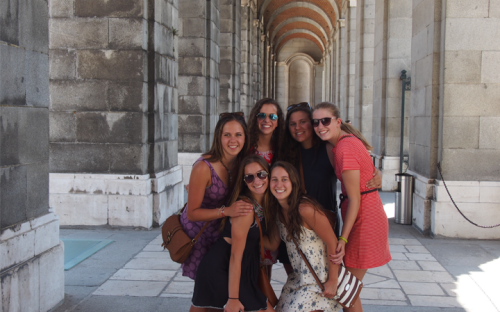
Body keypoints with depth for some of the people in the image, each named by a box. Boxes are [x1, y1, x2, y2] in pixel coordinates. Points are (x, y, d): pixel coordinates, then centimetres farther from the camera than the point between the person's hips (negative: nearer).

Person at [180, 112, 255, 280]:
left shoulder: (241, 163, -7)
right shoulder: (203, 167, -26)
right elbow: (192, 213, -22)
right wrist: (226, 211, -34)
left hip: (220, 231, 5)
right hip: (197, 233, -5)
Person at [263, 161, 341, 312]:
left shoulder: (305, 209, -23)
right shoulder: (276, 210, 2)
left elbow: (332, 243, -19)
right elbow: (272, 243, 5)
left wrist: (333, 281, -16)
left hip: (319, 279, -7)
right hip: (297, 277, 7)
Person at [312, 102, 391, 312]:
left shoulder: (345, 148, -20)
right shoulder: (348, 141, 9)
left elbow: (354, 200, -20)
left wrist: (343, 239, -20)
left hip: (364, 218, -10)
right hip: (369, 214, 10)